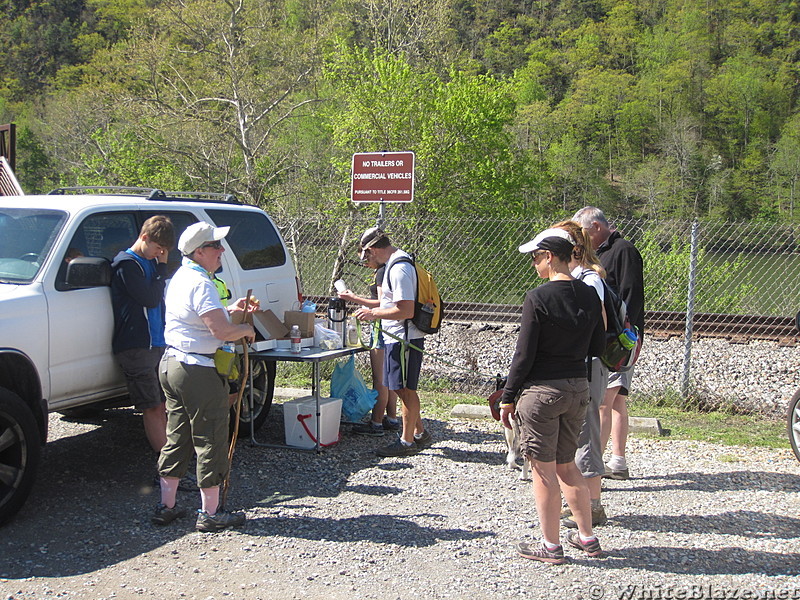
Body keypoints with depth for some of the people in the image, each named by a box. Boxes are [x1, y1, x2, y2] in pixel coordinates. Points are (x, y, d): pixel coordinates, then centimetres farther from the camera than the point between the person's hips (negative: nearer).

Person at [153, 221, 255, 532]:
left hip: (171, 363, 10)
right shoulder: (201, 284, -19)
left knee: (176, 437, 16)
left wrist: (228, 310, 18)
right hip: (199, 370, -10)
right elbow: (221, 331, -27)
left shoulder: (180, 278, 13)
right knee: (210, 439, 0)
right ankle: (210, 513, 8)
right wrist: (246, 329, -8)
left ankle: (167, 506, 23)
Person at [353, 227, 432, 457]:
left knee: (405, 389, 0)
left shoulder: (399, 269, -20)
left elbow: (406, 310, -25)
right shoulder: (398, 263, 13)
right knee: (403, 389, 17)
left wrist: (374, 314, -15)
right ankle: (420, 433, 27)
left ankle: (407, 442, 10)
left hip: (404, 340, -10)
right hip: (396, 338, 10)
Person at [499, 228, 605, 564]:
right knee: (567, 466, 20)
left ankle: (551, 546, 14)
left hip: (541, 390, -7)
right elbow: (597, 348, 9)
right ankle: (587, 538, 27)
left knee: (544, 471, 5)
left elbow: (524, 354, -14)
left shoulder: (538, 298, -15)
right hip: (578, 388, 7)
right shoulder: (590, 296, 3)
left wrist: (508, 397, -6)